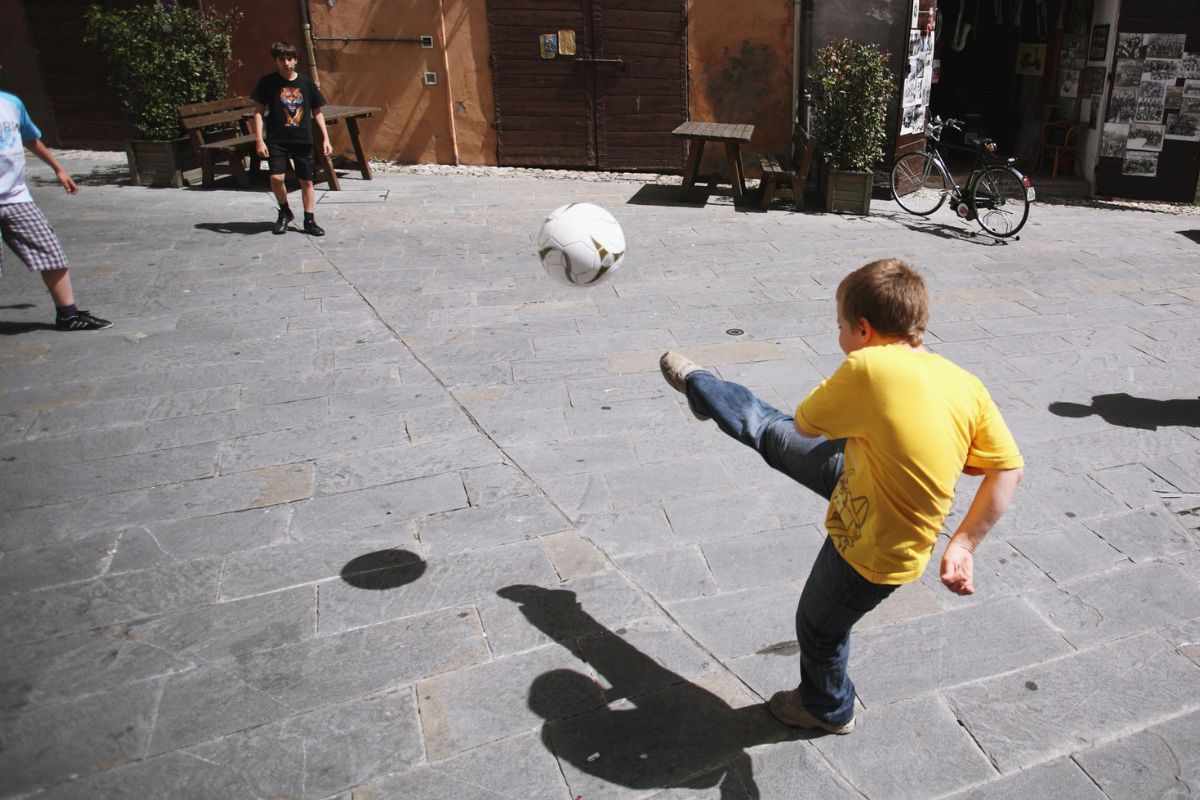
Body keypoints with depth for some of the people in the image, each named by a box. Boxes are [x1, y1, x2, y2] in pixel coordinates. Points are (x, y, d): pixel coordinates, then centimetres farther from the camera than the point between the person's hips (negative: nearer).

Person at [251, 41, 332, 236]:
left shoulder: (306, 83, 4)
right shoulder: (267, 82, -1)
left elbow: (317, 112, 11)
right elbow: (258, 111, 0)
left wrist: (325, 138, 5)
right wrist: (259, 140, -8)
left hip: (303, 140, 2)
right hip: (277, 140, -2)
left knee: (306, 181, 4)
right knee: (276, 178, -15)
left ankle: (309, 220, 17)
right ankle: (285, 211, 11)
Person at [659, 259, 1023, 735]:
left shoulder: (869, 368, -34)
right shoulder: (967, 385, -14)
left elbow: (805, 425, -19)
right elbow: (1008, 468, -10)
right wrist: (963, 545, -6)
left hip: (870, 555, -7)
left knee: (819, 629, 24)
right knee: (767, 430, 17)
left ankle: (827, 710, 55)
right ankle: (694, 383, 44)